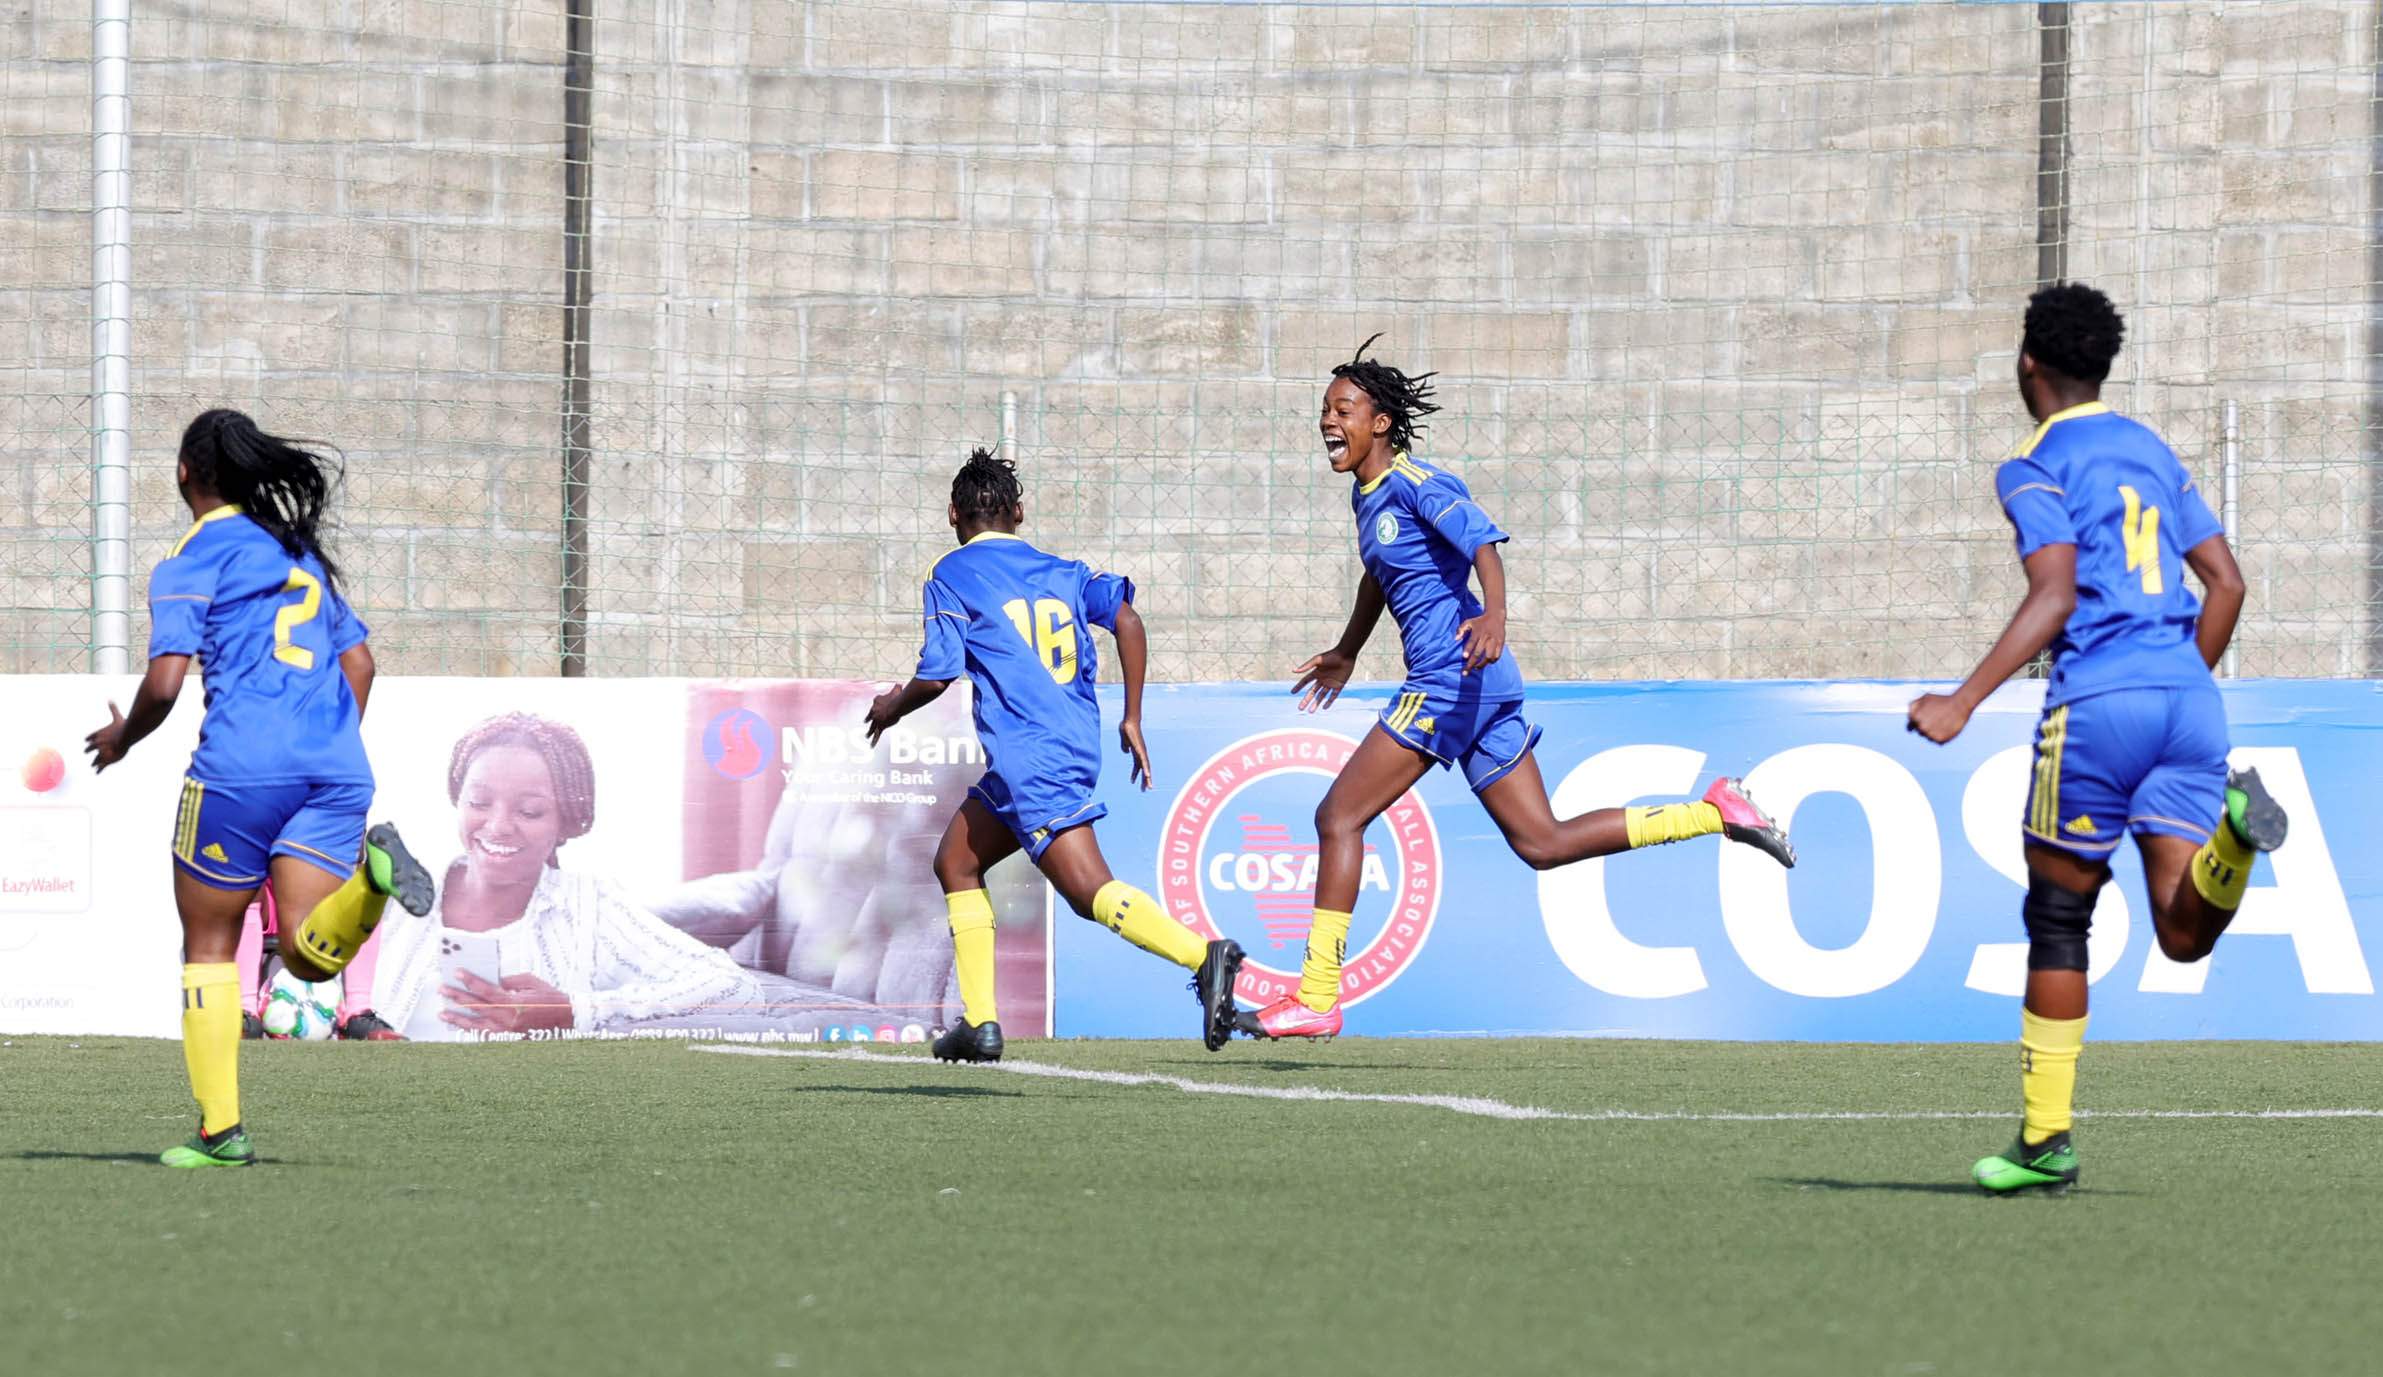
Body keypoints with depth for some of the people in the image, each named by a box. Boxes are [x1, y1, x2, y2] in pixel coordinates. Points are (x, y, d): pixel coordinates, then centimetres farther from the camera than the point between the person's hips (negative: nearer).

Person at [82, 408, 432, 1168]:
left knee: (208, 943, 10)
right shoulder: (298, 551, 22)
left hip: (243, 765, -5)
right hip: (336, 766, 5)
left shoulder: (190, 561, 1)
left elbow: (164, 685, -7)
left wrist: (122, 737, 12)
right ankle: (368, 873, -32)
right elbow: (358, 660, 24)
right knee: (309, 955, -1)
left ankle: (220, 1128, 6)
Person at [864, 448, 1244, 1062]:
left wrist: (891, 708, 16)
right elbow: (1126, 618, 3)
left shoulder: (952, 577, 2)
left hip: (1027, 759, -8)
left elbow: (936, 676, -5)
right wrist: (1132, 720, 7)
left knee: (1090, 891, -15)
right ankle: (979, 1021, 13)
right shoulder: (1061, 572, 17)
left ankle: (1203, 955, -34)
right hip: (1076, 748, 8)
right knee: (955, 862, 19)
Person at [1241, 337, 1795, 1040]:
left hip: (1453, 679, -10)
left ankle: (1314, 999, -9)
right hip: (1475, 686, 10)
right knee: (1542, 843, 9)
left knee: (1338, 816, -9)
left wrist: (1493, 616, -42)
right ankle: (1718, 811, 10)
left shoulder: (1413, 483, -10)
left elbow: (1483, 543, -23)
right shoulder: (1366, 495, 19)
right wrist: (1345, 655, 49)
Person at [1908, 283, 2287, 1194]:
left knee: (2058, 919, 7)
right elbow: (2226, 583, 20)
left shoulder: (2036, 467, -1)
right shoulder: (2151, 452, 22)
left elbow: (2056, 596, -14)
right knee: (2184, 936, -1)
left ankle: (2045, 1138, 8)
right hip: (2187, 701, 5)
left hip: (2097, 704, -5)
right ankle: (2230, 829, -32)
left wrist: (1965, 701, -18)